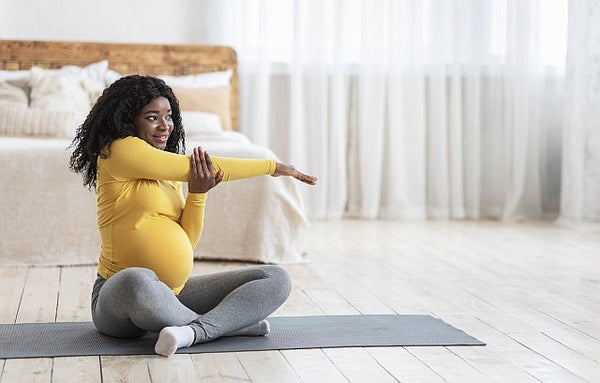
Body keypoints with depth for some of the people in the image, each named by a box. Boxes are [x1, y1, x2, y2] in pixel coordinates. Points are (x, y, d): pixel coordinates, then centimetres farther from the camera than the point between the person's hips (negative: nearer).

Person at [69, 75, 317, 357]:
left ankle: (194, 331, -27)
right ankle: (230, 323, -19)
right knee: (138, 281, -45)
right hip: (119, 296, -7)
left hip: (174, 294, 7)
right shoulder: (118, 151, -7)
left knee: (277, 279, -3)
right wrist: (273, 166, -2)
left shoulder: (170, 174, 16)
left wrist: (198, 193, -10)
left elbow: (187, 240, 8)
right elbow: (196, 167, -9)